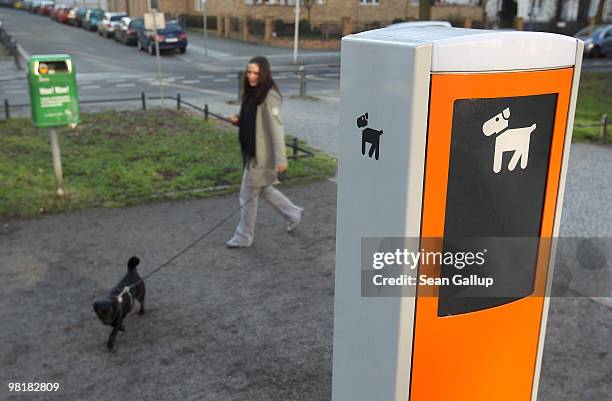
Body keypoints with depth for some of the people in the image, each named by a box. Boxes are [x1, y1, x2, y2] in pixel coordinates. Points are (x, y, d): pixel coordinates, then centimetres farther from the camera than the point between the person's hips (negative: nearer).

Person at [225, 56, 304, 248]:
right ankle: (293, 214, 39)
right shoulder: (252, 92, 8)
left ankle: (244, 237, 19)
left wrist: (280, 159, -25)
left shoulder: (269, 96, -19)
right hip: (252, 151, 9)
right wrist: (237, 120, -3)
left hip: (262, 154, -9)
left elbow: (276, 127, -22)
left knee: (248, 195, 3)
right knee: (264, 189, 22)